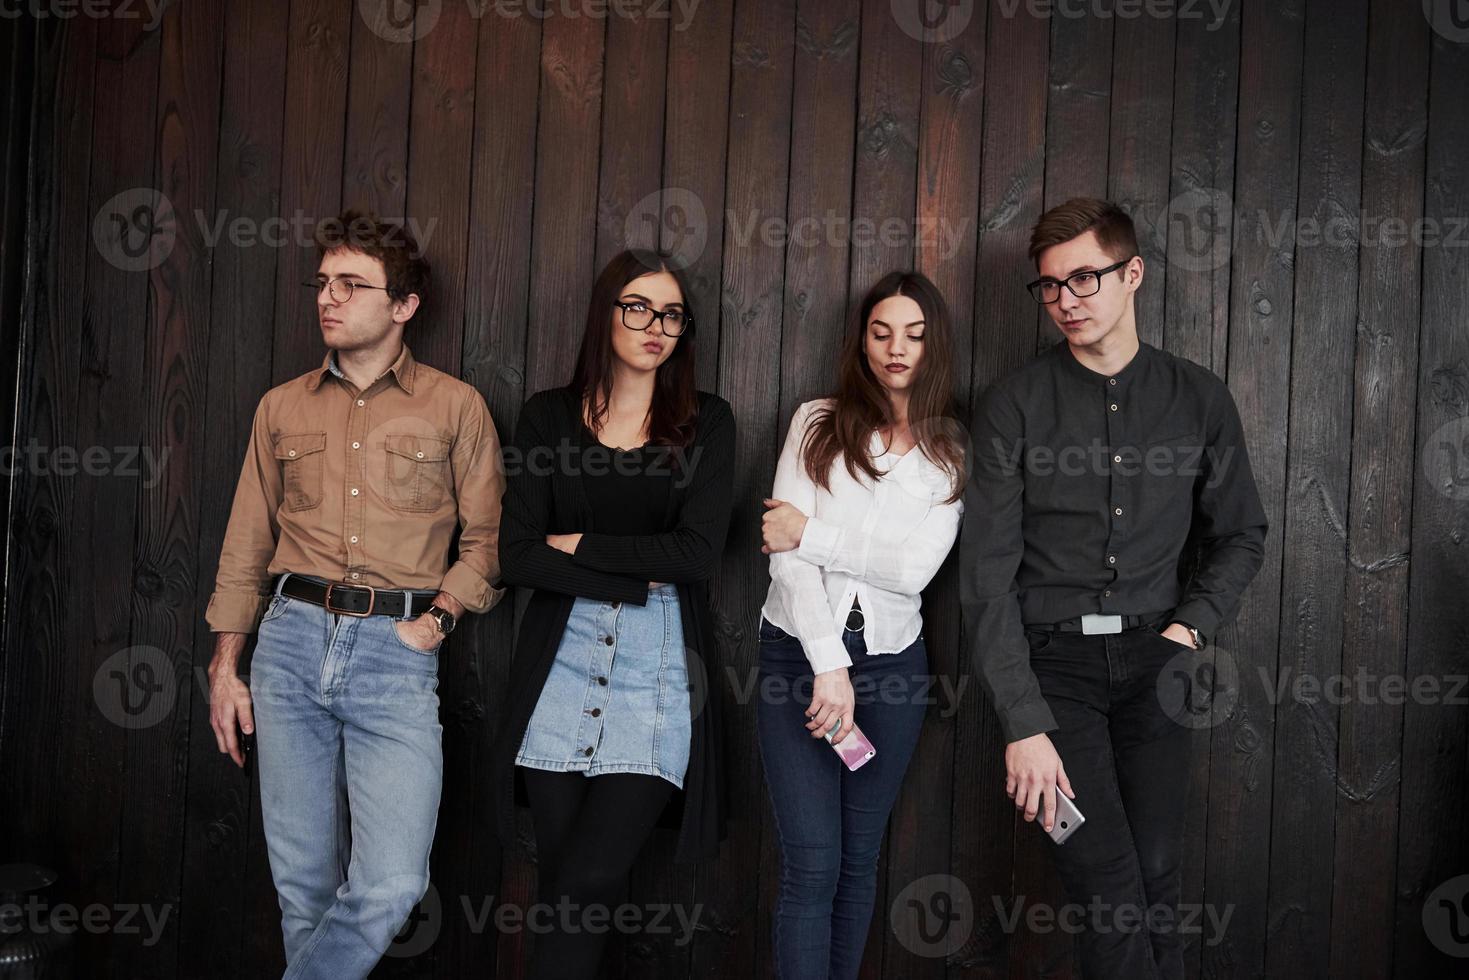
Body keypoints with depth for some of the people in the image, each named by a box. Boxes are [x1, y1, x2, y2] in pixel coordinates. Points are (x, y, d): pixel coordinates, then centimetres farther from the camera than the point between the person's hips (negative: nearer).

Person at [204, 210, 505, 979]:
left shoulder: (455, 407, 5)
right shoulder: (282, 407, 14)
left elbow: (487, 536, 6)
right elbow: (246, 545, 15)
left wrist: (439, 617, -8)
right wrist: (225, 665, 12)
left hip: (396, 654, -2)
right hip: (292, 638, 3)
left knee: (391, 886, -12)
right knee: (303, 880, 8)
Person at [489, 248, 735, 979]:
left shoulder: (706, 422, 4)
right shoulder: (548, 417, 6)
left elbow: (698, 553, -8)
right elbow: (516, 555, -3)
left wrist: (581, 547, -5)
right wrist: (635, 576, -9)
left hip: (661, 661, -1)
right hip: (561, 658, 1)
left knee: (588, 881, -9)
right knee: (557, 879, 4)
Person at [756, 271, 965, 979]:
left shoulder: (951, 454, 5)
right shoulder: (818, 424, 2)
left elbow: (914, 568, -9)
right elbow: (785, 551, -8)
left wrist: (811, 534, -13)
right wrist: (830, 667, -15)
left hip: (891, 658, 2)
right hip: (799, 650, -2)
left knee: (860, 859, 11)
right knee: (811, 865, -7)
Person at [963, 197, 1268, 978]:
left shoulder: (1199, 399, 5)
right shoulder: (1016, 403, -3)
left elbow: (1239, 535, 17)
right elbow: (987, 572, -8)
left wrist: (1190, 627, -1)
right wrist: (1023, 723, -15)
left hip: (1151, 658, 2)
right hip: (1052, 658, -2)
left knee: (1157, 878, 2)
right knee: (1110, 890, -10)